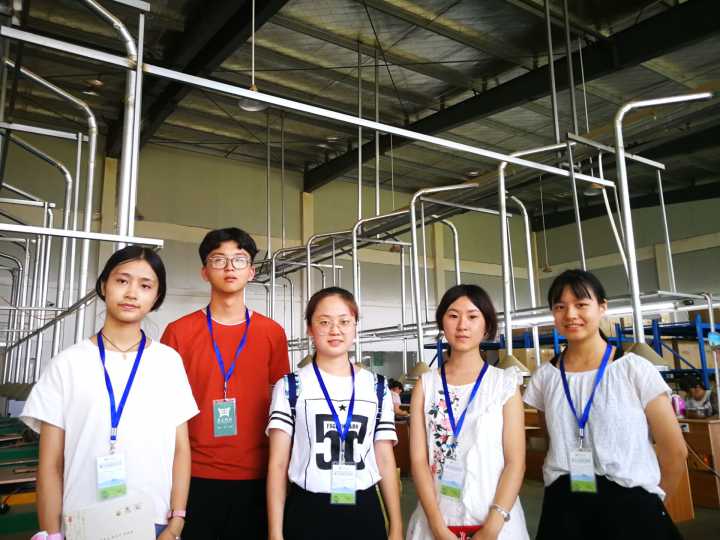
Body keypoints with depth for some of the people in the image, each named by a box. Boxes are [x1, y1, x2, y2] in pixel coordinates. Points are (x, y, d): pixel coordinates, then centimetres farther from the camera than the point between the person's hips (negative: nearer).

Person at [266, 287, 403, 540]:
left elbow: (386, 461, 6)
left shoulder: (377, 388, 3)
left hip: (364, 512, 2)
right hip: (307, 512, -2)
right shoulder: (290, 387, -4)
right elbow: (278, 464, -3)